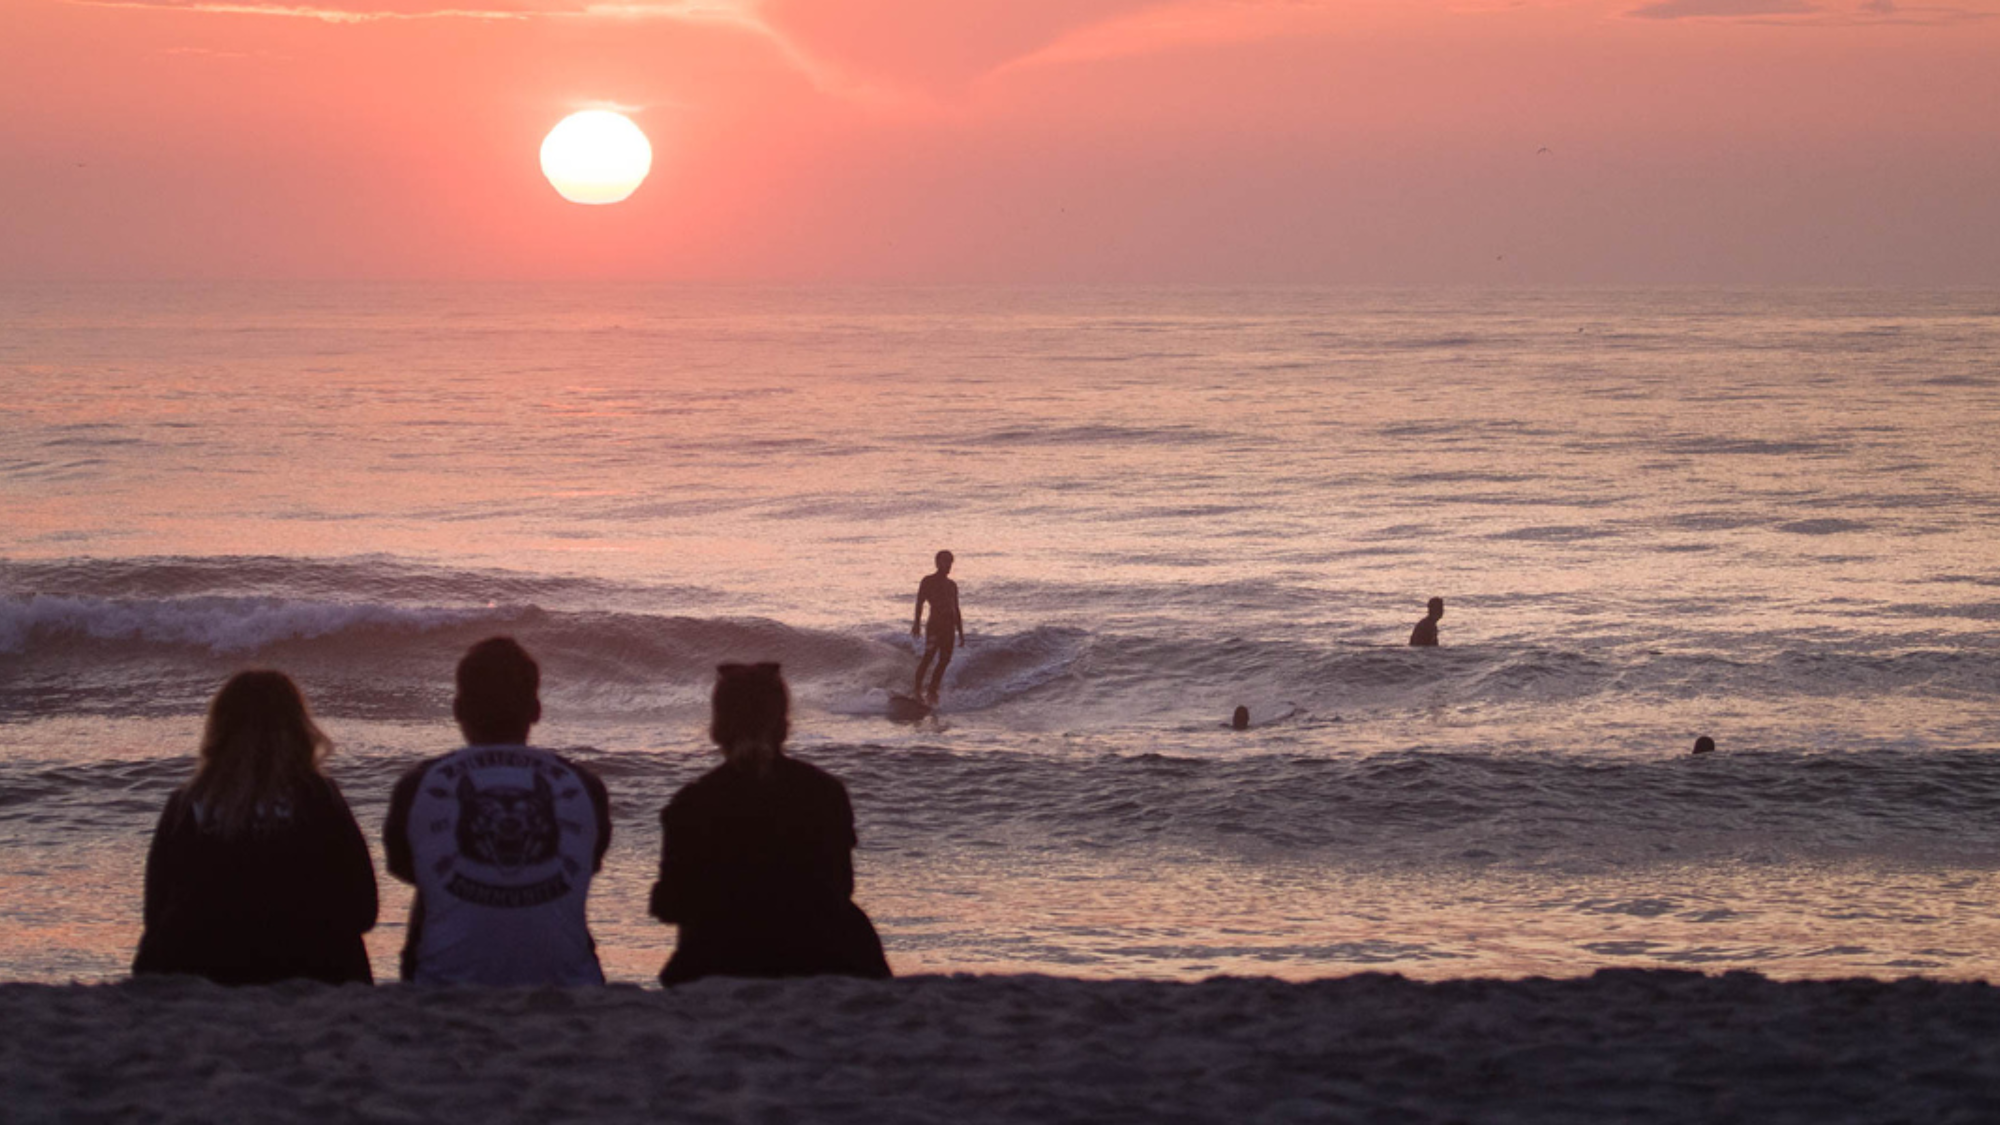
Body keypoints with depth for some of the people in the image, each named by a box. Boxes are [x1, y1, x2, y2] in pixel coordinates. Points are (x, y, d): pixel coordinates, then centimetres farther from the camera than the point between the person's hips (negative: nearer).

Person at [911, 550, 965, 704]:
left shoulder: (952, 585, 20)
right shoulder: (928, 581, 3)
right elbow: (920, 603, -6)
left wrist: (960, 633, 19)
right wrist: (917, 623, -18)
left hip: (949, 626, 6)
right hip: (935, 624, -6)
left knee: (944, 660, 1)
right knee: (929, 655, -16)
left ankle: (932, 692, 6)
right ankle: (917, 688, -8)